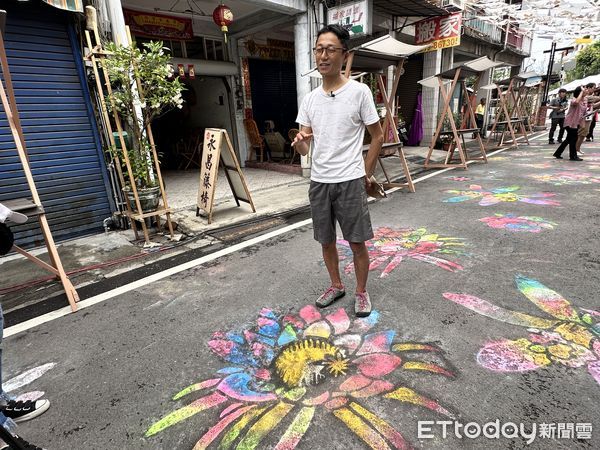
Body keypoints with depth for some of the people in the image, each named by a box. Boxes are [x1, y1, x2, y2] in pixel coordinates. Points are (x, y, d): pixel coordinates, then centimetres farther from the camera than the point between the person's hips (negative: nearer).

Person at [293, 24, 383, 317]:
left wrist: (366, 174, 1)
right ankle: (336, 285, 35)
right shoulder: (309, 99, 7)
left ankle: (361, 292, 26)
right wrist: (299, 142, -16)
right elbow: (304, 149, 7)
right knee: (326, 240, 14)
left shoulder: (359, 91, -5)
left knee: (357, 243, 4)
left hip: (350, 181, -4)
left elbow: (377, 136, 2)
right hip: (318, 182, 5)